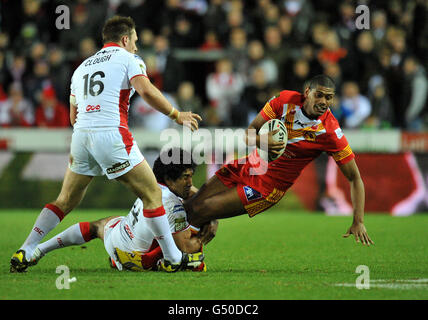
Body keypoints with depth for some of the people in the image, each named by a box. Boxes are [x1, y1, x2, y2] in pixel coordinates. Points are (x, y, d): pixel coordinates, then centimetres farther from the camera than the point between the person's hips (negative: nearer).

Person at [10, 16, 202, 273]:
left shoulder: (83, 66, 25)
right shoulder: (128, 59, 7)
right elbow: (146, 90, -11)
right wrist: (177, 115, -2)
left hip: (80, 136, 6)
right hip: (111, 134, -6)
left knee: (65, 202, 17)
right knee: (152, 194, 3)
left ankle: (25, 252, 10)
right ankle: (173, 258, 3)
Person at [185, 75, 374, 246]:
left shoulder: (330, 132, -20)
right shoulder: (286, 99, -10)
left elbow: (354, 178, -14)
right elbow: (249, 133, -5)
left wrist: (358, 221, -25)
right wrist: (259, 141, -31)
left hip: (270, 185, -4)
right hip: (251, 165, 4)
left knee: (199, 212, -13)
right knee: (189, 206, 2)